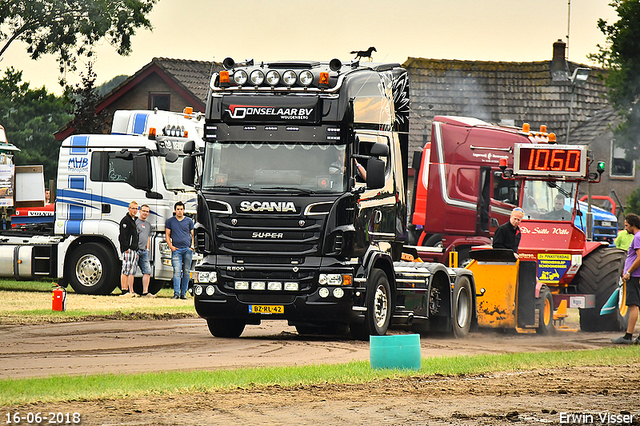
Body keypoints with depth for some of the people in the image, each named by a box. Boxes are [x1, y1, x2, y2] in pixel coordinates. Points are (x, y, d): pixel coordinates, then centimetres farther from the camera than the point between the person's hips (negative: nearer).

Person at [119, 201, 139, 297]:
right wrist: (126, 248, -20)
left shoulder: (133, 220, 21)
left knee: (132, 271, 9)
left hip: (134, 250, 10)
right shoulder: (126, 220, -8)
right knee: (126, 270, -10)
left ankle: (130, 291, 11)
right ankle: (124, 291, -11)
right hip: (128, 249, -10)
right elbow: (123, 236, -15)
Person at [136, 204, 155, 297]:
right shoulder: (135, 222, -1)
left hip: (144, 251, 7)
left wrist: (147, 249, 16)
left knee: (147, 271, 1)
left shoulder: (148, 225, 22)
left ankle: (145, 292, 1)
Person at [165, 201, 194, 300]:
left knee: (186, 271, 1)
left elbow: (192, 235, 16)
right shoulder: (170, 221, 11)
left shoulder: (189, 221, 12)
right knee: (177, 271, -12)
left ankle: (183, 293, 7)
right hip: (176, 250, -1)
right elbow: (167, 235, 11)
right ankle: (176, 293, -14)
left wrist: (192, 245, 2)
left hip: (188, 249, 1)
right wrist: (171, 246, -3)